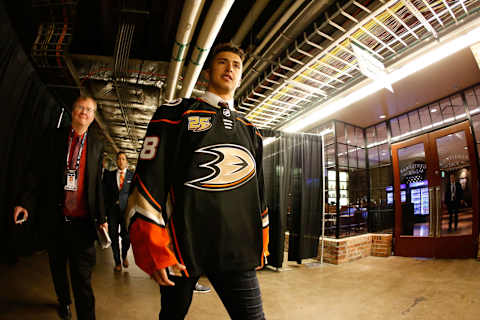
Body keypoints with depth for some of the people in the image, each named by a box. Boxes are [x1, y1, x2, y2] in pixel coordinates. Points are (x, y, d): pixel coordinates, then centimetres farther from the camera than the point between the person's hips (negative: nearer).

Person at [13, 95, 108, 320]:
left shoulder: (96, 145, 4)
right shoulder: (54, 137, 5)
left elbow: (98, 184, 4)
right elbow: (38, 173, 3)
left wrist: (101, 217, 0)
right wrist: (25, 202, -9)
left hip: (82, 221, -2)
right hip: (54, 218, 2)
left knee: (82, 275, -1)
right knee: (57, 267, 21)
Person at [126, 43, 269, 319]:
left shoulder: (250, 131, 14)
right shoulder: (178, 113, 1)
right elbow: (149, 179, -7)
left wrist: (260, 245, 15)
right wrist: (153, 249, -11)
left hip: (236, 251, 3)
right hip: (181, 247, -2)